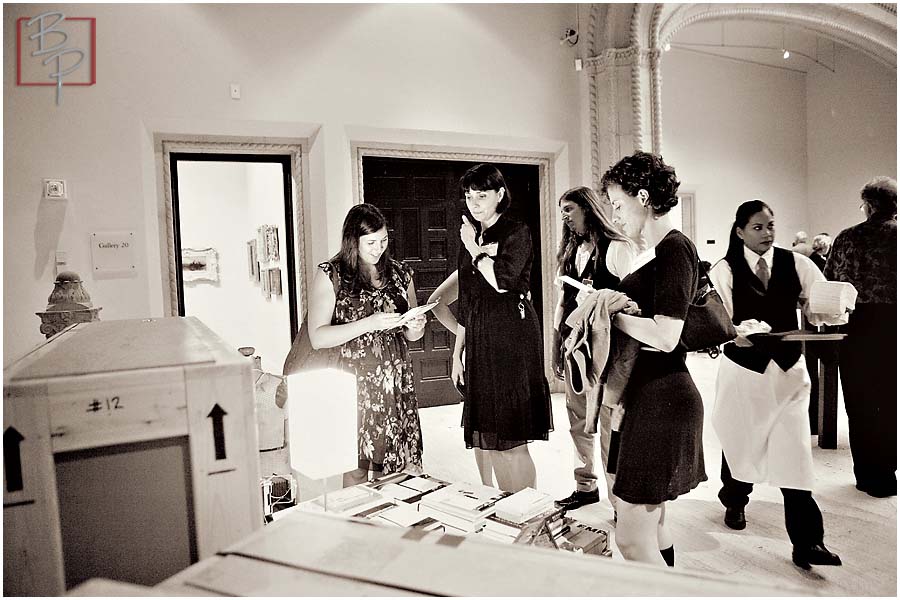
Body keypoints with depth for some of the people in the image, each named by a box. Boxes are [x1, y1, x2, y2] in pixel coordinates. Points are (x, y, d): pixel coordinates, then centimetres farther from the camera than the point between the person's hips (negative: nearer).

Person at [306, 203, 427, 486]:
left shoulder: (400, 274, 10)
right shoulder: (330, 275, -3)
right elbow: (317, 337, -11)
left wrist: (415, 328, -5)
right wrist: (369, 324, -20)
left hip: (398, 381, 4)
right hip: (354, 385, -3)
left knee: (394, 467, 6)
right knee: (356, 467, 4)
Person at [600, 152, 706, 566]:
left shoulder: (674, 249, -14)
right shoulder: (652, 251, 14)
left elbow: (665, 336, -22)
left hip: (662, 401, -10)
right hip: (646, 396, 10)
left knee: (632, 538, -3)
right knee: (651, 523, 21)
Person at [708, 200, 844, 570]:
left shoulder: (795, 264, 0)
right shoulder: (725, 270, -7)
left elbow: (822, 308, 0)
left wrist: (830, 309, -23)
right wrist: (739, 332, -30)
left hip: (788, 367, 1)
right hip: (744, 366, -1)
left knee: (793, 452, -3)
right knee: (740, 442, 14)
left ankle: (806, 542, 7)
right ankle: (735, 502, 42)